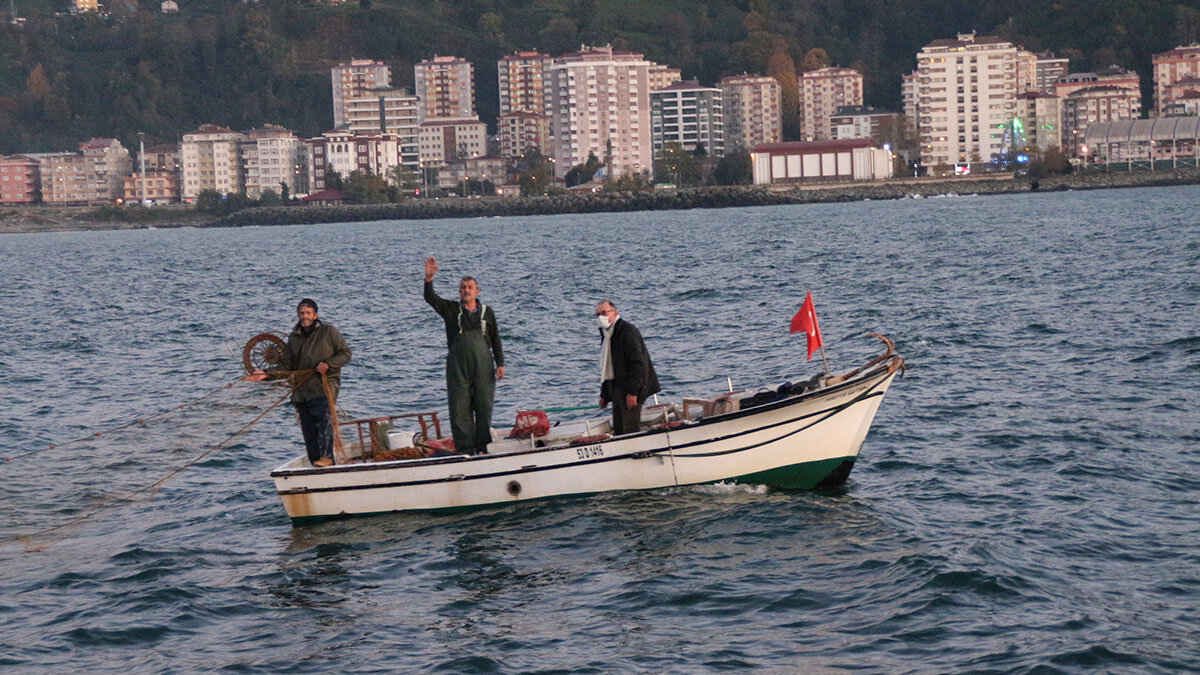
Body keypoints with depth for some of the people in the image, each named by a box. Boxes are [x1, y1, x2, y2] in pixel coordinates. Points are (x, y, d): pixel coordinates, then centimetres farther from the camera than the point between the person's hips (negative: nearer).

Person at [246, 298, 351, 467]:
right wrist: (267, 374, 0)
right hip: (302, 390, 5)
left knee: (323, 417, -29)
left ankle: (326, 457, -34)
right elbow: (286, 366, 15)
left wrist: (328, 364, -12)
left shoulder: (328, 331, 4)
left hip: (325, 385, -5)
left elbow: (345, 353, 4)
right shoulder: (294, 338, 17)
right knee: (309, 432, 1)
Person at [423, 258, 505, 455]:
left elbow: (495, 340, 12)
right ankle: (465, 449, 1)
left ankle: (482, 448, 11)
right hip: (457, 366, -1)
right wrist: (429, 279, -22)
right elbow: (430, 298, -6)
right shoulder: (451, 309, 9)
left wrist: (500, 364, 5)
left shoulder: (487, 312, 11)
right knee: (460, 408, -3)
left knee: (484, 406, 1)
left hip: (483, 366, 1)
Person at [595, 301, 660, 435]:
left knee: (631, 431, -10)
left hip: (631, 389, -9)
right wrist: (604, 395, 21)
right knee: (618, 431, 9)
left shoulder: (628, 331, -13)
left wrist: (632, 392, -23)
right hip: (617, 389, 9)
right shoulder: (607, 335, 17)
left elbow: (638, 363, -19)